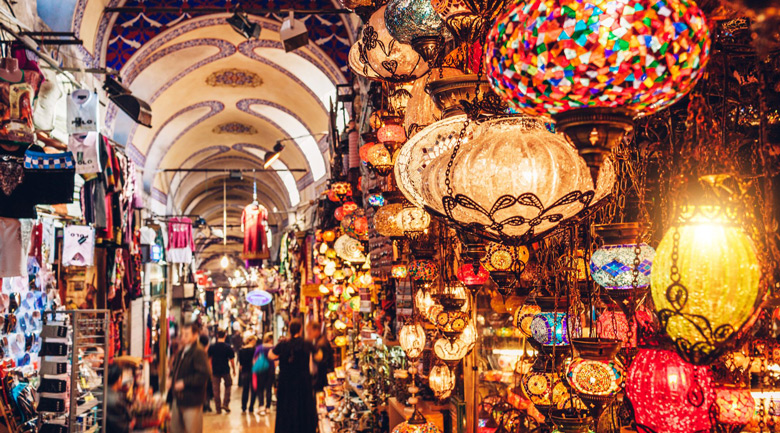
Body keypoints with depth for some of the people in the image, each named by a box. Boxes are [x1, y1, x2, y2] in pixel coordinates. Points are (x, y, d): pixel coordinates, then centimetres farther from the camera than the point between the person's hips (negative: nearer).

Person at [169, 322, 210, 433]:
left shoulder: (198, 352, -15)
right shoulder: (181, 352, 13)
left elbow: (204, 374, -25)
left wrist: (185, 382, -21)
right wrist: (172, 378, 9)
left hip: (191, 400, -9)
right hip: (177, 399, 9)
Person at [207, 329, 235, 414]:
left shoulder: (212, 347, -2)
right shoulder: (228, 347, -8)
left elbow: (209, 359, 5)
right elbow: (232, 360, -5)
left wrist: (210, 370, 14)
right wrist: (234, 369, 9)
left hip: (215, 371, 1)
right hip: (226, 370, -1)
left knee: (216, 390, 8)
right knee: (228, 385, 20)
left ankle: (218, 409, 11)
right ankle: (225, 404, 8)